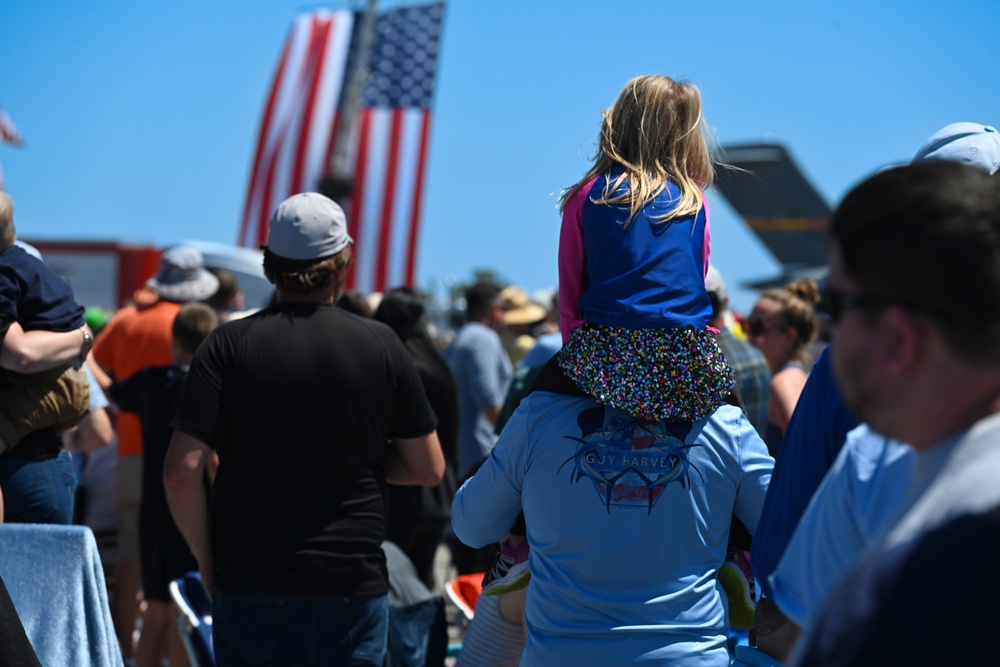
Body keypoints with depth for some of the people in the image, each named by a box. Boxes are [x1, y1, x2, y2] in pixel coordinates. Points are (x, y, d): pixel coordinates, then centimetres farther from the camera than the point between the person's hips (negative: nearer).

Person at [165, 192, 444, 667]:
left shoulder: (230, 344, -4)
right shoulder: (381, 345, 0)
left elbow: (181, 472, -10)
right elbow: (428, 468, 6)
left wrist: (208, 559, 3)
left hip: (250, 588, 0)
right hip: (354, 589, 0)